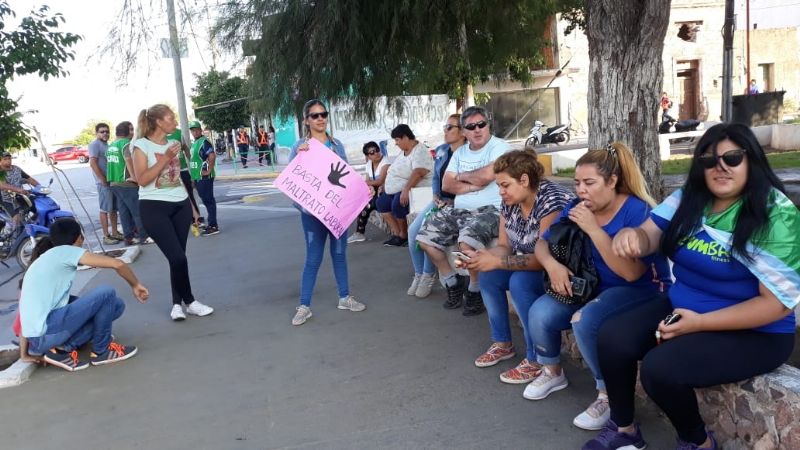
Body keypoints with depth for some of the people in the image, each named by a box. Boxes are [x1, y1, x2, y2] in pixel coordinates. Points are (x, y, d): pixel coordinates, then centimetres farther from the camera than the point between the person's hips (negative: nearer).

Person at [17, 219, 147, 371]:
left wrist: (25, 354, 26)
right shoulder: (66, 251, 0)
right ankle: (101, 351, 6)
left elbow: (26, 313, 24)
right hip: (47, 332, -8)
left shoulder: (40, 261, 24)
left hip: (37, 338, 8)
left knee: (116, 305, 11)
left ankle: (63, 348, 5)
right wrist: (135, 285, 12)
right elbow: (118, 264, -6)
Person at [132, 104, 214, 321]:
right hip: (154, 208, -6)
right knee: (177, 257, -9)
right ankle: (189, 302, 8)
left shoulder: (172, 143, 13)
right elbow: (142, 179, -14)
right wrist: (165, 158, -16)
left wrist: (192, 204, 16)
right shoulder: (142, 145, -5)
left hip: (180, 205, 6)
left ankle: (177, 303, 15)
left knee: (178, 257, 5)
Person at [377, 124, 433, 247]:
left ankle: (404, 235, -7)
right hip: (398, 189, 10)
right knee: (380, 202, 5)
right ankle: (397, 233, 2)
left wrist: (406, 190, -41)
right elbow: (396, 170, 23)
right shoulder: (404, 150, 12)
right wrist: (387, 183, 16)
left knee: (397, 204, -29)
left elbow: (418, 173, -33)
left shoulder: (420, 152, -19)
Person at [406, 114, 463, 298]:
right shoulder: (440, 150, 11)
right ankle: (419, 274, 5)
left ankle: (429, 275, -2)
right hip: (440, 200, 7)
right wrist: (436, 195, -2)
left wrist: (452, 203, -22)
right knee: (413, 229, -11)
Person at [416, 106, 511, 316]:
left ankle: (476, 291, -7)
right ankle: (453, 282, 14)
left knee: (467, 242, -34)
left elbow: (487, 175, -21)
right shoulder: (460, 152, 16)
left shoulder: (499, 146, -5)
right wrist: (474, 185, -8)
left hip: (489, 210, -7)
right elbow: (446, 185, 7)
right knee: (425, 238, -4)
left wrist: (462, 176, -2)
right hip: (458, 209, 7)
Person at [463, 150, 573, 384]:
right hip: (530, 267, 9)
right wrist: (481, 256, -18)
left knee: (520, 281, -30)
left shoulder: (551, 200, -27)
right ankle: (502, 343, 10)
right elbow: (504, 246, 3)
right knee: (487, 274, -6)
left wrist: (496, 262, -33)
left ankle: (536, 360, -17)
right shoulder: (509, 203, -2)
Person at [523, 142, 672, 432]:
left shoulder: (637, 211, -21)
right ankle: (552, 372, 14)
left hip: (643, 290, -6)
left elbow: (632, 273, -29)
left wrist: (593, 229, -32)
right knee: (540, 313, -16)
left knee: (585, 320, -32)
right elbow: (542, 244, 3)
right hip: (595, 286, 6)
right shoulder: (577, 208, -2)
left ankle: (610, 395, -9)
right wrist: (552, 265, -20)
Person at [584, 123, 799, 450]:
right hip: (681, 307, 6)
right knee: (612, 338, -12)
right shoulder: (689, 198, -1)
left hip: (753, 333, -6)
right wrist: (630, 235, -30)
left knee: (659, 367, -26)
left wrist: (700, 322, -25)